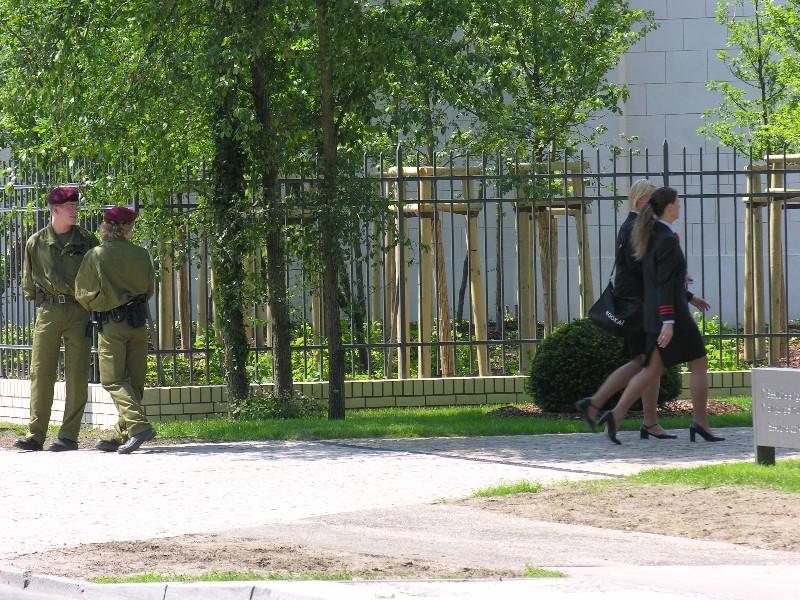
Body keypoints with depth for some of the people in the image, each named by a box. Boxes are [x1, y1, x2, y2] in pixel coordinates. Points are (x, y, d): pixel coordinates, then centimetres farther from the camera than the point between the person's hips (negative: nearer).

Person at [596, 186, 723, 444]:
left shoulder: (651, 237, 12)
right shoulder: (667, 240, -17)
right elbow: (664, 284, -22)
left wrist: (689, 297, 30)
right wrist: (668, 322, -26)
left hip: (654, 312, 9)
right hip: (671, 313, -9)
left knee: (652, 370, 8)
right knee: (699, 363, 5)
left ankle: (616, 415, -6)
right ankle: (701, 423, 8)